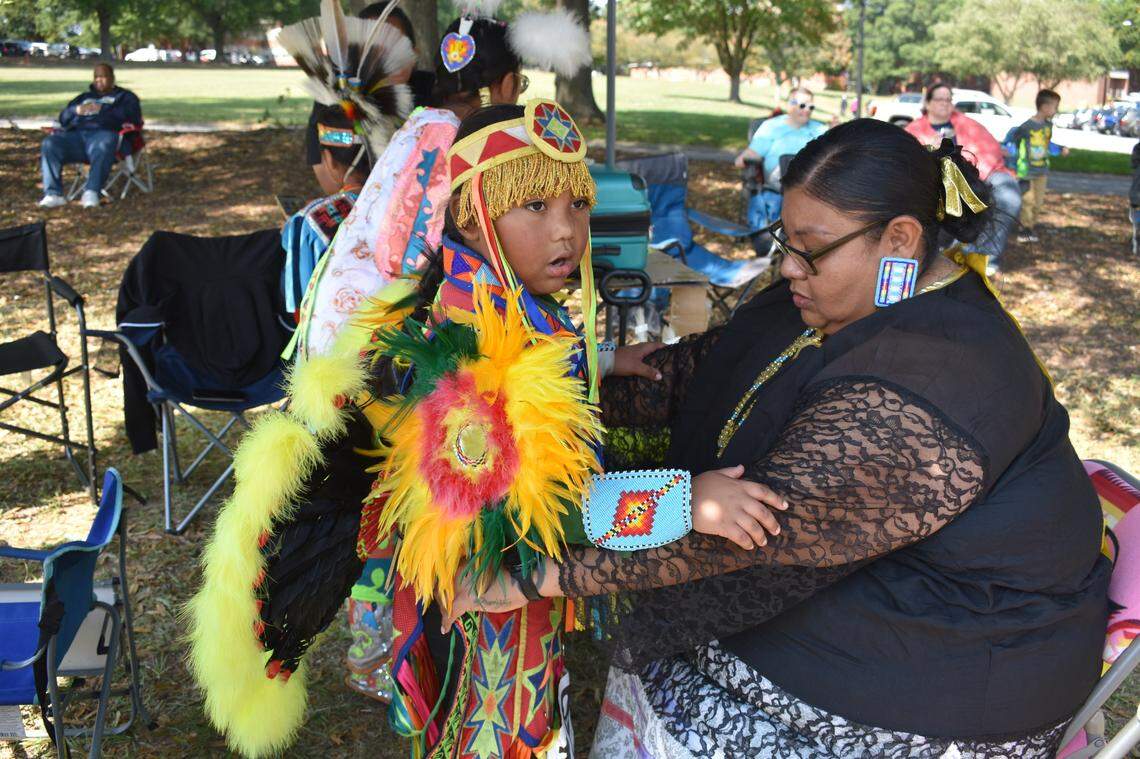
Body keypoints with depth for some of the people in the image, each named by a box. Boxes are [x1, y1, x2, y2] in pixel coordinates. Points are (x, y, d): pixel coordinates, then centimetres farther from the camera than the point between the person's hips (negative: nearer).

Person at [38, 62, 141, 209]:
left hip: (103, 132, -4)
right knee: (50, 143, -26)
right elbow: (63, 117, 27)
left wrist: (102, 111, -5)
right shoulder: (84, 97, 38)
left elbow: (132, 116, 3)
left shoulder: (125, 96, 25)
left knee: (103, 147, -42)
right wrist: (77, 110, 4)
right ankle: (54, 194, -33)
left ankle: (91, 192, -50)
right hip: (76, 133, 4)